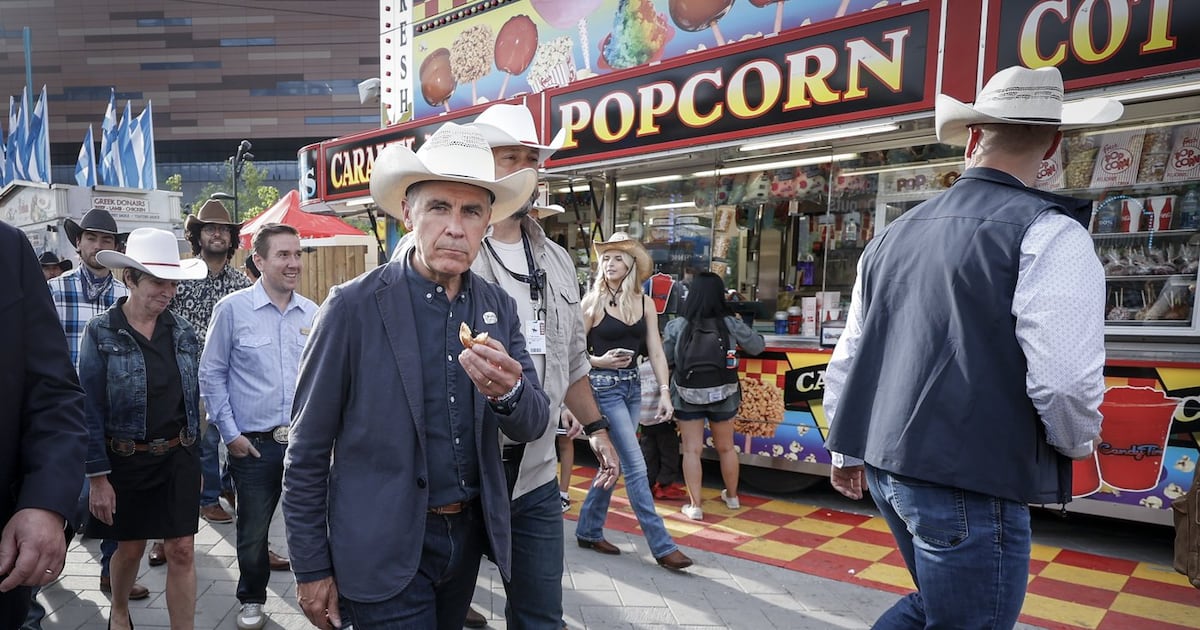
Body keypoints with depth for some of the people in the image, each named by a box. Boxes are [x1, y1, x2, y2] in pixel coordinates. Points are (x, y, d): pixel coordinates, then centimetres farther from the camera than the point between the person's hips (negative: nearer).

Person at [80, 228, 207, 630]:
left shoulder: (182, 332, 1)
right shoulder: (101, 333, -9)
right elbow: (91, 409, -10)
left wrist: (193, 458, 13)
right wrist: (98, 477, -11)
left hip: (177, 458, 2)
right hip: (125, 460, -2)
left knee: (182, 551, 1)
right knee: (130, 547, 16)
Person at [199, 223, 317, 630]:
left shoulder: (312, 313, 3)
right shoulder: (232, 308, -5)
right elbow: (211, 375, 0)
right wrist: (230, 433, -3)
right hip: (254, 443, -2)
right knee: (253, 530, 12)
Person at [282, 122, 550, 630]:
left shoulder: (497, 306, 0)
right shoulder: (353, 305, -14)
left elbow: (532, 426, -2)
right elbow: (307, 450, -8)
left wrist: (508, 392, -24)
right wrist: (311, 569, -5)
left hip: (469, 532, 5)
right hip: (383, 549, -5)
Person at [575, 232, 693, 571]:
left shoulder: (645, 303, 6)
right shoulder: (592, 302, -6)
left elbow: (656, 352, 4)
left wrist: (664, 392, -4)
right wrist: (598, 361, -20)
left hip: (632, 385, 6)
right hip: (605, 386, -5)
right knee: (635, 466, -7)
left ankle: (589, 531, 28)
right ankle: (662, 546, 0)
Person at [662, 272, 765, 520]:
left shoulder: (676, 327, -12)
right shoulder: (731, 325, -11)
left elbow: (664, 361, -6)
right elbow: (757, 346, 2)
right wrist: (742, 327, 19)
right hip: (723, 397, 2)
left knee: (692, 450, 8)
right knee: (726, 448, 20)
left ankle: (694, 506, 9)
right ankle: (732, 497, 38)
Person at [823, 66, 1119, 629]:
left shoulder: (895, 234, 9)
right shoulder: (1047, 234, -11)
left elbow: (847, 357, 11)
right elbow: (1065, 382, -18)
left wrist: (846, 452, 22)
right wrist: (1077, 444, 4)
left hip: (887, 463, 7)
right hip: (970, 478, -7)